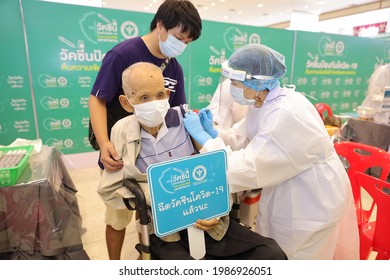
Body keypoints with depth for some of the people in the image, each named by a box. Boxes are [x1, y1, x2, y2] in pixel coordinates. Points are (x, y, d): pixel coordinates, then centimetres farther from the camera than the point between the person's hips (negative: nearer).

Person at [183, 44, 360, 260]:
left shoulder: (286, 114, -33)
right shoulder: (261, 103, -4)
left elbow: (248, 169, -33)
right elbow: (243, 140, 3)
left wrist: (203, 137, -27)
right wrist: (213, 133, -12)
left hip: (313, 203, -8)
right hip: (283, 196, 8)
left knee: (292, 256, 15)